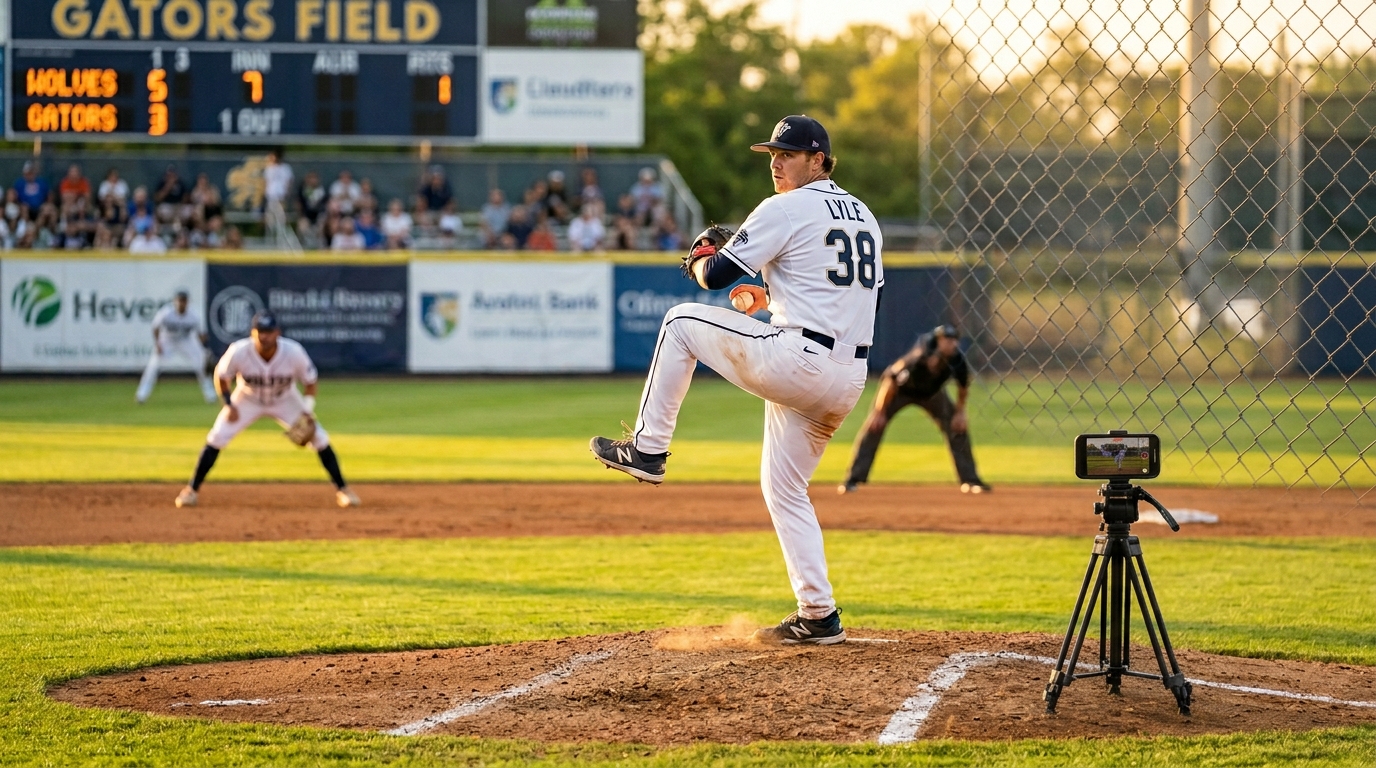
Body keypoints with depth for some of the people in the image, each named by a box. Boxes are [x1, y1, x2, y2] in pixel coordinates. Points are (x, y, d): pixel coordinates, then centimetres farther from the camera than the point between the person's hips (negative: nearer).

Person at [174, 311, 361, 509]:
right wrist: (229, 405, -19)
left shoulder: (294, 352, -30)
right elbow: (222, 376, -11)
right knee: (216, 438, -14)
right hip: (247, 400, 0)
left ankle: (342, 489, 7)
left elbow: (310, 380, -13)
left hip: (285, 401, 0)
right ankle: (193, 490, 0)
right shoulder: (238, 352, -31)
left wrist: (307, 409, -26)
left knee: (319, 439, -9)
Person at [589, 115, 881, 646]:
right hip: (849, 379, 8)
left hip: (794, 361, -8)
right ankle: (817, 615, 12)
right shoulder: (864, 217, 20)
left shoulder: (785, 210, -6)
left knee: (682, 320, 11)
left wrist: (699, 259, 18)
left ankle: (648, 449, 12)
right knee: (784, 489, 19)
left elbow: (717, 275, -7)